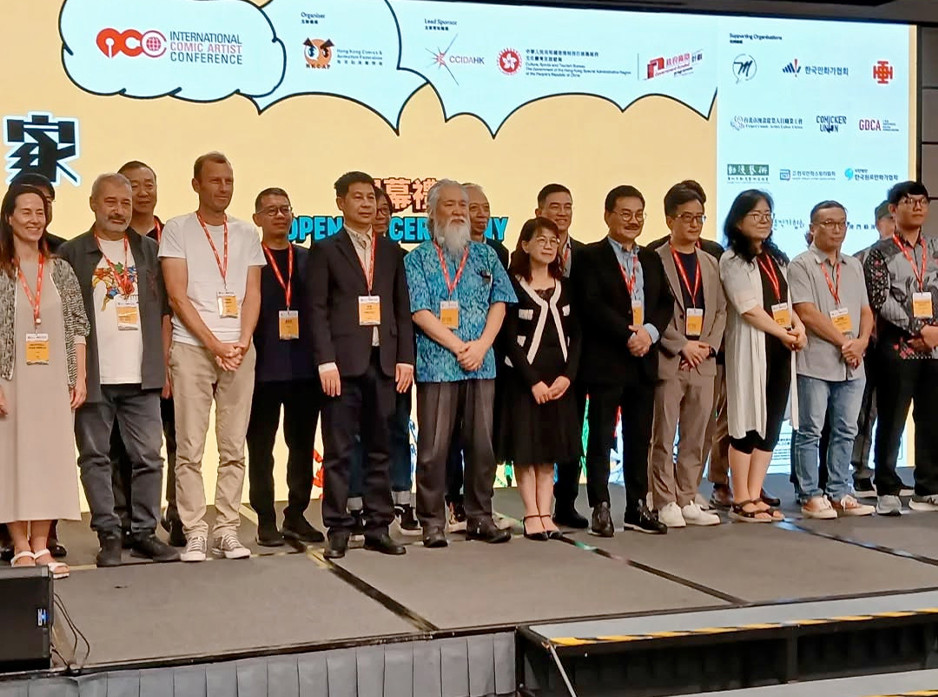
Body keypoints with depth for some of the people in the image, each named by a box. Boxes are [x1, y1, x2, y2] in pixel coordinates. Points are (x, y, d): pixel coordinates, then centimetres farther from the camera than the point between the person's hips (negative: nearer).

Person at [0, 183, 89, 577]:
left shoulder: (60, 270, 8)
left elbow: (78, 328, 8)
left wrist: (79, 378, 2)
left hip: (54, 382, 3)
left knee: (51, 456, 3)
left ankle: (41, 545, 10)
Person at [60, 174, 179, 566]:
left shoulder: (148, 251, 12)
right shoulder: (72, 254, 4)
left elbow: (163, 310, 12)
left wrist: (164, 364, 5)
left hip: (142, 376, 2)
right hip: (93, 376, -2)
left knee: (148, 457, 3)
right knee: (95, 457, 3)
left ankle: (145, 532, 12)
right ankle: (108, 535, 10)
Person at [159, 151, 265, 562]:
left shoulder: (246, 235, 14)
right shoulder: (177, 230, 4)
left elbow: (252, 294, 9)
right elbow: (177, 295, -3)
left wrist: (242, 343, -8)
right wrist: (214, 344, -11)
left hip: (240, 350, 3)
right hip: (192, 348, -3)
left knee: (234, 449, 4)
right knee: (190, 449, -3)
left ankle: (228, 531, 9)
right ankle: (194, 534, 2)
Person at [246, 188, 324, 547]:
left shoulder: (308, 259, 12)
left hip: (304, 366, 3)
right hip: (263, 367, -3)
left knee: (303, 446, 8)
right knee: (260, 448, 4)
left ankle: (296, 517, 18)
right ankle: (266, 521, 12)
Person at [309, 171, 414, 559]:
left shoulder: (391, 251, 15)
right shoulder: (326, 250, 4)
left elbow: (402, 308, 13)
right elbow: (317, 309, -3)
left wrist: (405, 357, 4)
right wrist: (326, 360, -12)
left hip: (383, 363, 4)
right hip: (343, 363, -4)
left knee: (380, 450, 8)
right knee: (338, 451, -1)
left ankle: (378, 527, 14)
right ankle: (338, 530, 5)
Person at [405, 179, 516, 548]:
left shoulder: (485, 255, 13)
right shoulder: (418, 259, 2)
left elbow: (499, 303, 7)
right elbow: (420, 312, -6)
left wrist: (481, 346, -7)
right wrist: (459, 347, -12)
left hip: (481, 363, 3)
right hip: (437, 363, -3)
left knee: (482, 444, 6)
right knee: (434, 447, -2)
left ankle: (480, 518, 16)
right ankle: (432, 522, 5)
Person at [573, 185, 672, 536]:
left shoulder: (651, 260, 17)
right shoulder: (590, 257, -1)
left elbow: (666, 303, 10)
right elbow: (591, 305, -12)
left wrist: (650, 331, -9)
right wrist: (628, 336, -17)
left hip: (644, 362, 5)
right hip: (605, 361, -5)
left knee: (639, 438, 9)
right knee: (601, 438, -1)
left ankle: (637, 507, 16)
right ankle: (600, 508, 5)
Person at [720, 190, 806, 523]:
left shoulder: (776, 259, 17)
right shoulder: (732, 260, -5)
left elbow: (786, 301, 18)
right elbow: (749, 309, -13)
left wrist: (799, 326, -1)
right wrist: (784, 333, -12)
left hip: (781, 349, 7)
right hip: (751, 349, -7)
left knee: (772, 423, 6)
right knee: (747, 423, -4)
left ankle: (755, 496, 13)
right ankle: (741, 500, 3)